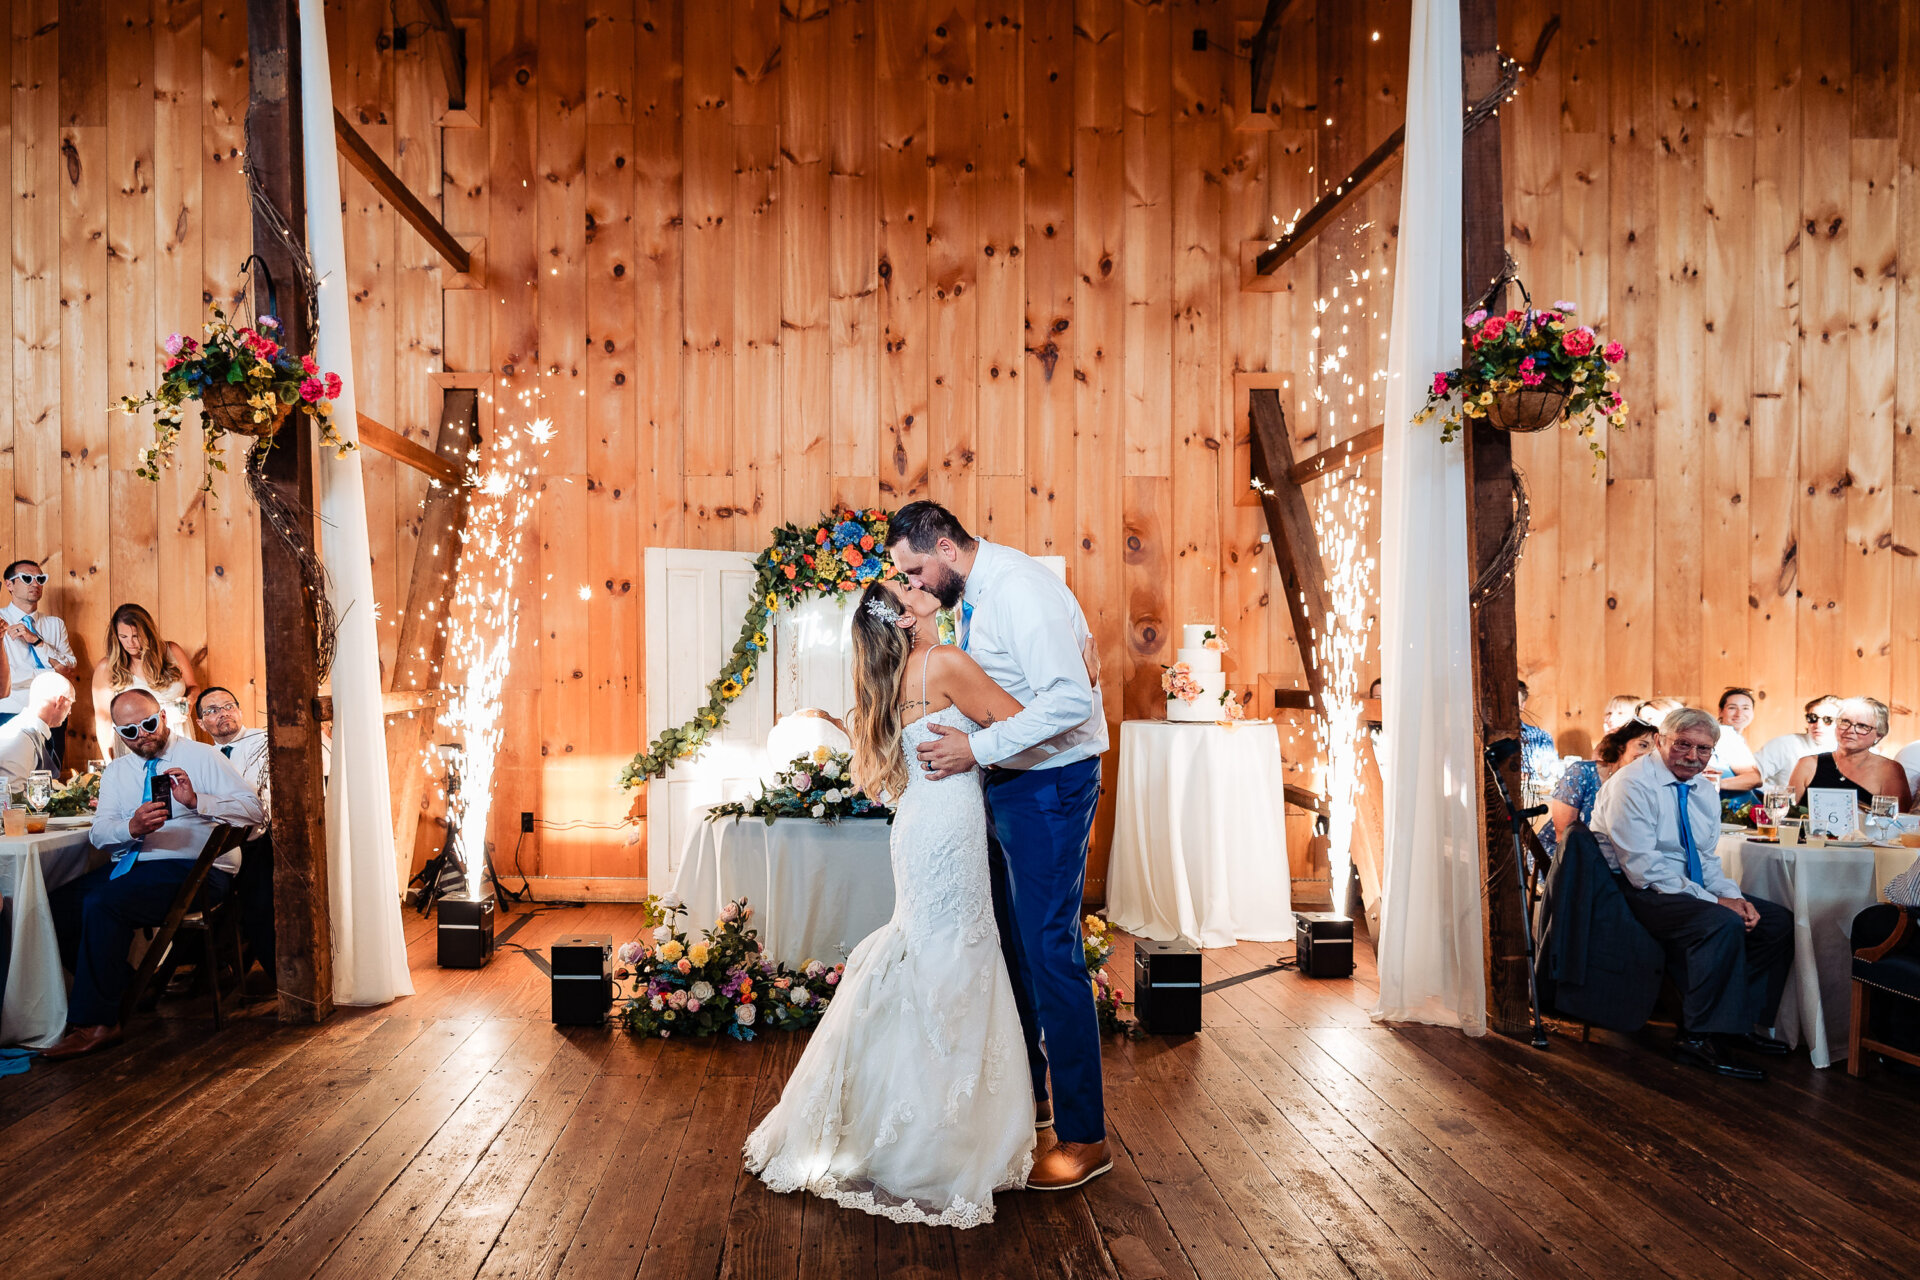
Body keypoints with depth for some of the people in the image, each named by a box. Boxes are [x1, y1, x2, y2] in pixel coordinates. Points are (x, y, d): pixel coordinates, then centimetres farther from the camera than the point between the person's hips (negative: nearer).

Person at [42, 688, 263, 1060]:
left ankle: (96, 1023, -17)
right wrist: (132, 827, -19)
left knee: (102, 904, -28)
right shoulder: (116, 771, 17)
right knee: (57, 907, -14)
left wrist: (197, 800, -25)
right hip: (130, 863, 7)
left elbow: (253, 810, -10)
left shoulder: (201, 756, 1)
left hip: (192, 866, -7)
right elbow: (100, 832, 4)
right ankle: (125, 988, 2)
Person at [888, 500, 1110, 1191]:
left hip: (1049, 786, -10)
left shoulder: (1019, 590, -22)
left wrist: (978, 747, -30)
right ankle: (1027, 1089, 36)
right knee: (1006, 942, 18)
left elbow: (1070, 698, -32)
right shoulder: (972, 593, 8)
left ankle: (1084, 1137, 5)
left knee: (1049, 950, -7)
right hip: (1005, 780, 10)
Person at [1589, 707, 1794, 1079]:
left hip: (1692, 890, 9)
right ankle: (1700, 1038, -21)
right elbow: (1644, 869, -21)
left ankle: (1740, 1023, 7)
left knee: (1779, 920, -2)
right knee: (1723, 925, -31)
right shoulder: (1631, 786, -16)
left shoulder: (1703, 789, 10)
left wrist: (1733, 895, -7)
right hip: (1638, 894, -9)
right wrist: (1714, 901, -22)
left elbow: (1709, 860, 15)